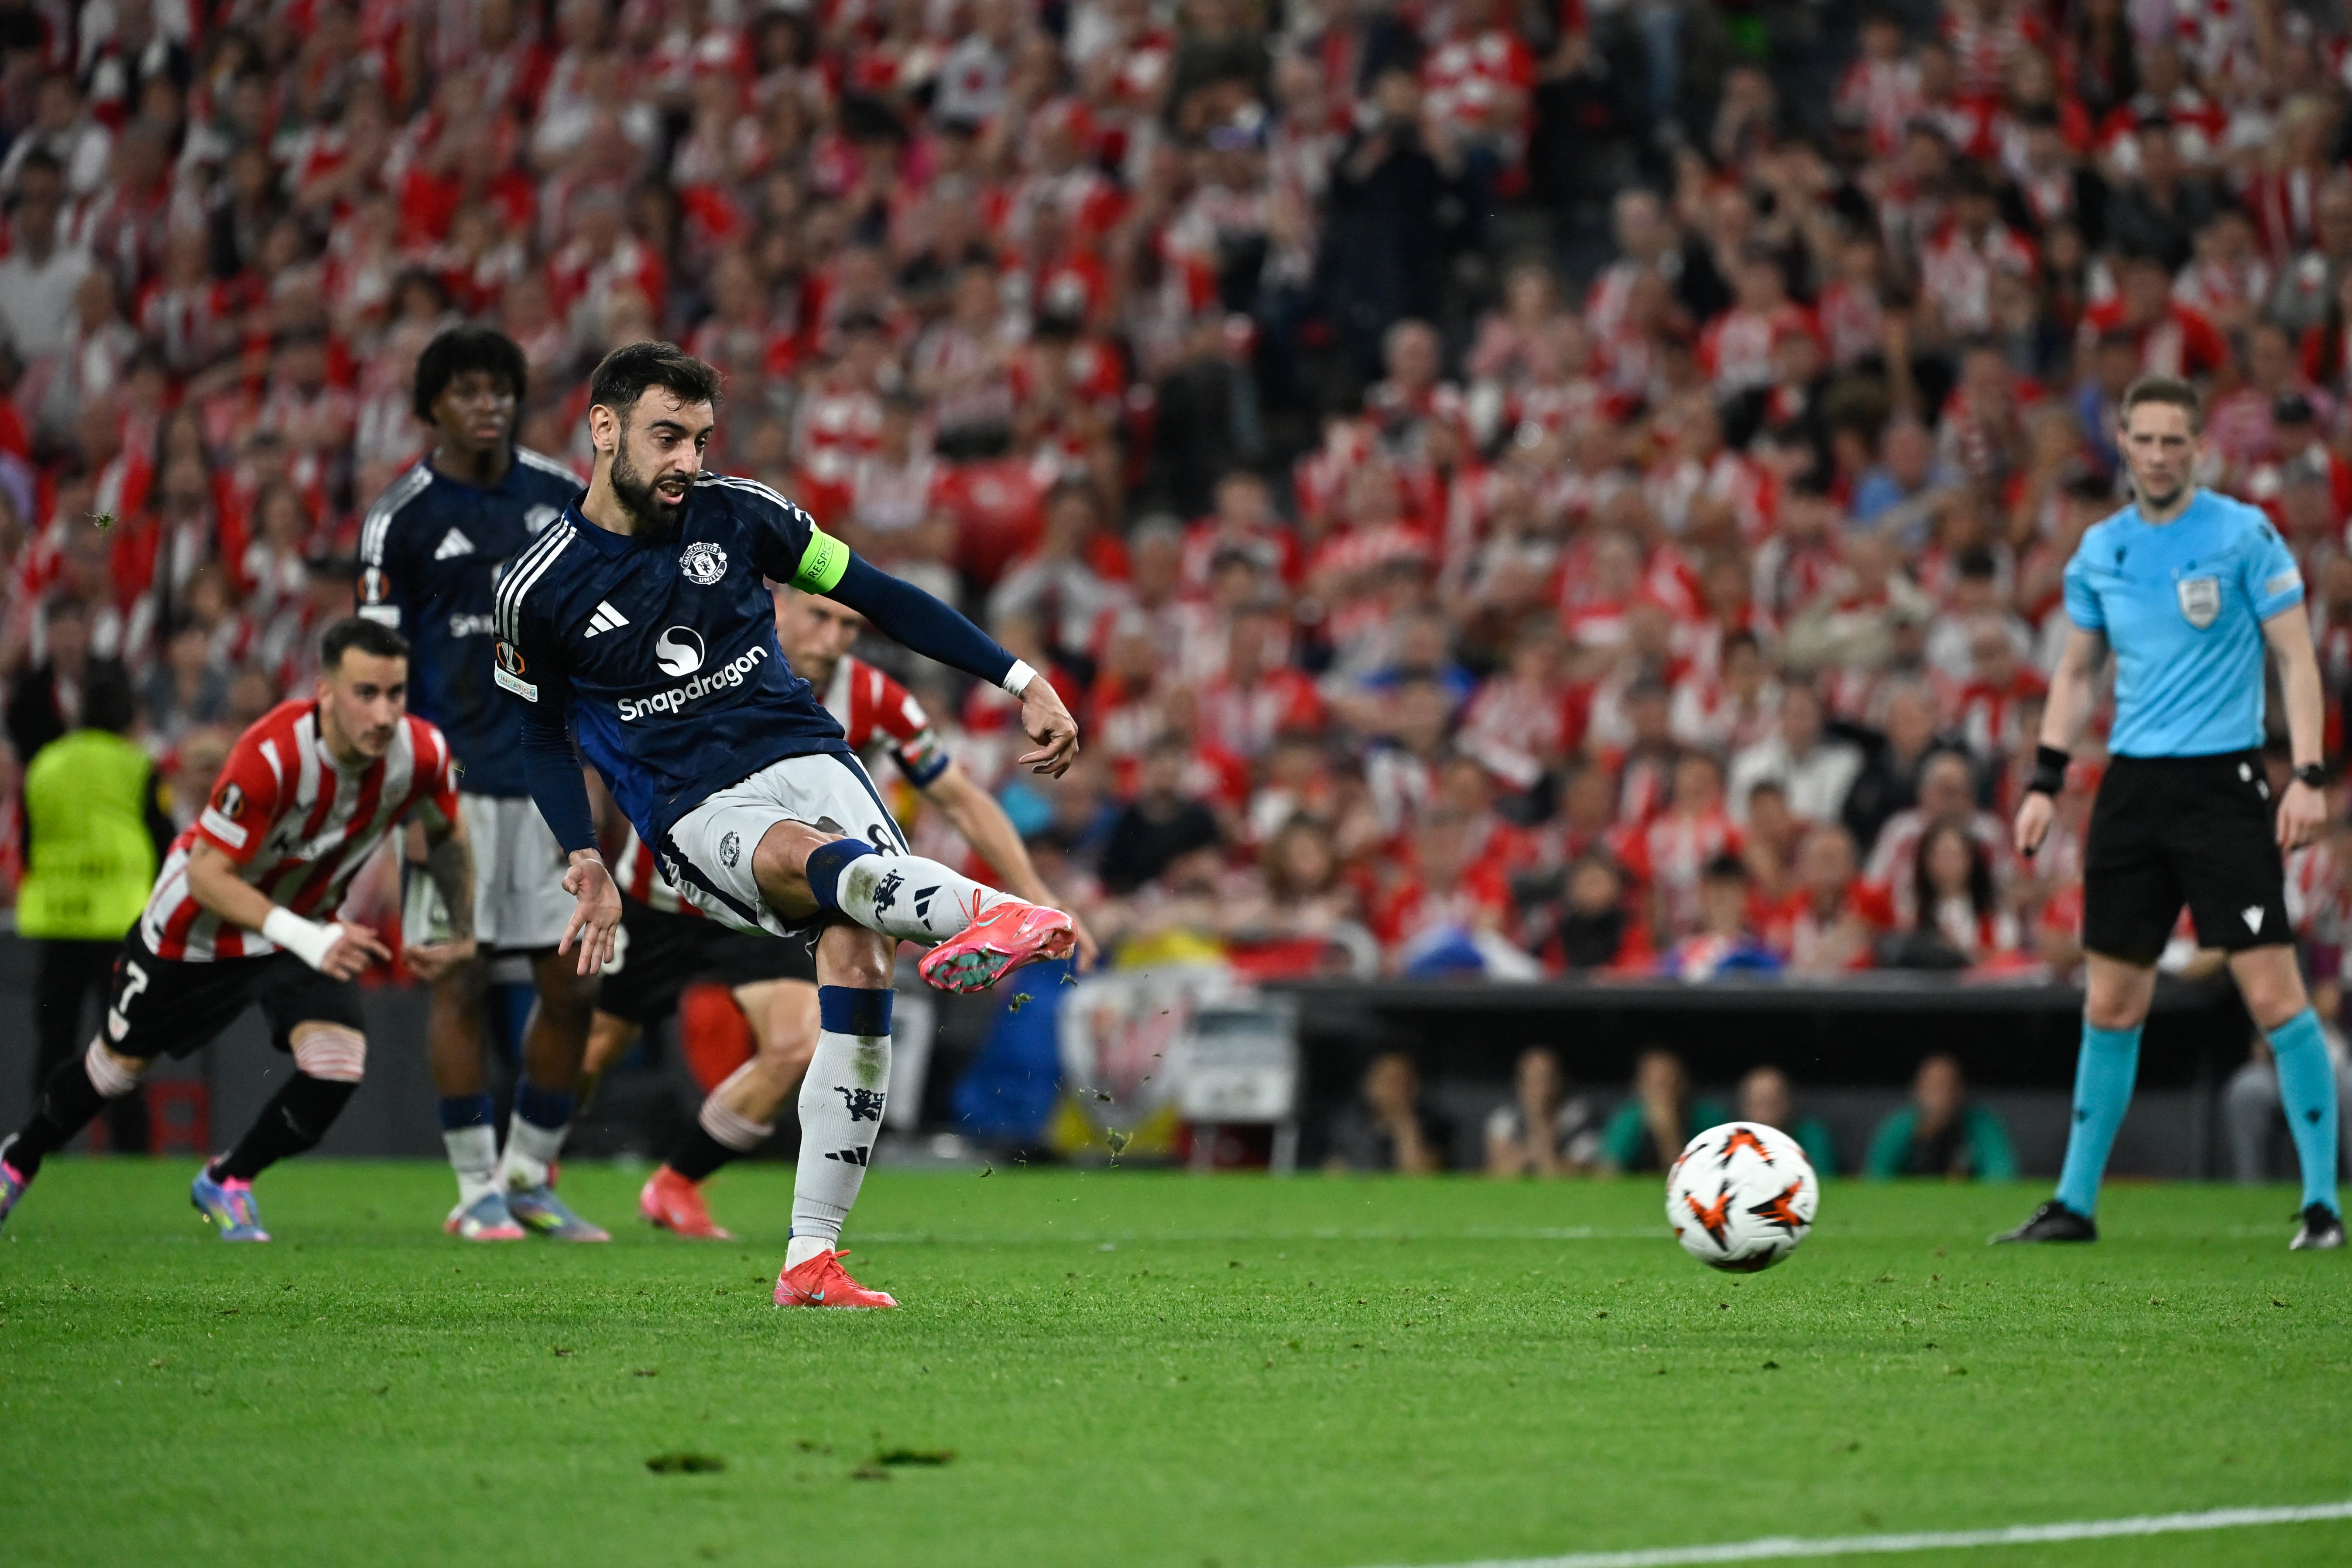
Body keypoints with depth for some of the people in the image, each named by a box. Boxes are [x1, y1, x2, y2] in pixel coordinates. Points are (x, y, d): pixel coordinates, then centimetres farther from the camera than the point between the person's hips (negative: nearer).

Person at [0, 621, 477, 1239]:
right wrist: (304, 938, -45)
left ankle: (225, 1183, 9)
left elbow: (448, 832, 1)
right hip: (200, 925, -3)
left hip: (307, 925, 3)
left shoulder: (421, 753, -24)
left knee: (338, 1066, -19)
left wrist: (464, 935, 2)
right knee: (119, 1064, 15)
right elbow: (206, 872, -34)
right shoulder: (272, 754, -39)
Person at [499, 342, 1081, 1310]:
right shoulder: (540, 591, 0)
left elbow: (879, 596, 12)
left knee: (857, 950, -24)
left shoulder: (738, 516, 4)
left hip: (803, 754, 3)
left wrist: (1022, 684, 7)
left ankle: (811, 1259, -22)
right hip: (695, 812, -3)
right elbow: (542, 731, 16)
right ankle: (991, 912, -70)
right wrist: (585, 860, 2)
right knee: (809, 855, -37)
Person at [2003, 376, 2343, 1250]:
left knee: (2272, 992, -10)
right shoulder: (2100, 549, 10)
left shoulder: (2242, 534, -5)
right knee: (2110, 1004, 7)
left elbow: (2295, 657, -5)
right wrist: (2045, 782, 11)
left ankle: (2322, 1202, -3)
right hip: (2131, 784, 5)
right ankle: (2075, 1203, 16)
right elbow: (2078, 672, 20)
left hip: (2223, 782, -5)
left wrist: (2308, 775, -15)